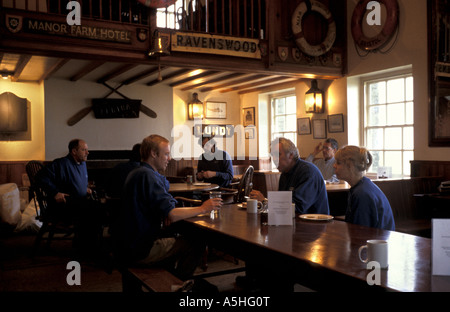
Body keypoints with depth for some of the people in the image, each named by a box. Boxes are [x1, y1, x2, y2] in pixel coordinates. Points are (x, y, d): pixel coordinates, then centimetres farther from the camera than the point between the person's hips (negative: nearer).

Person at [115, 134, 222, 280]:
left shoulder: (136, 173, 13)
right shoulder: (147, 175, -20)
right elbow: (172, 215, -24)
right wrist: (203, 208, -14)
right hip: (139, 250, -10)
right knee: (196, 244, -5)